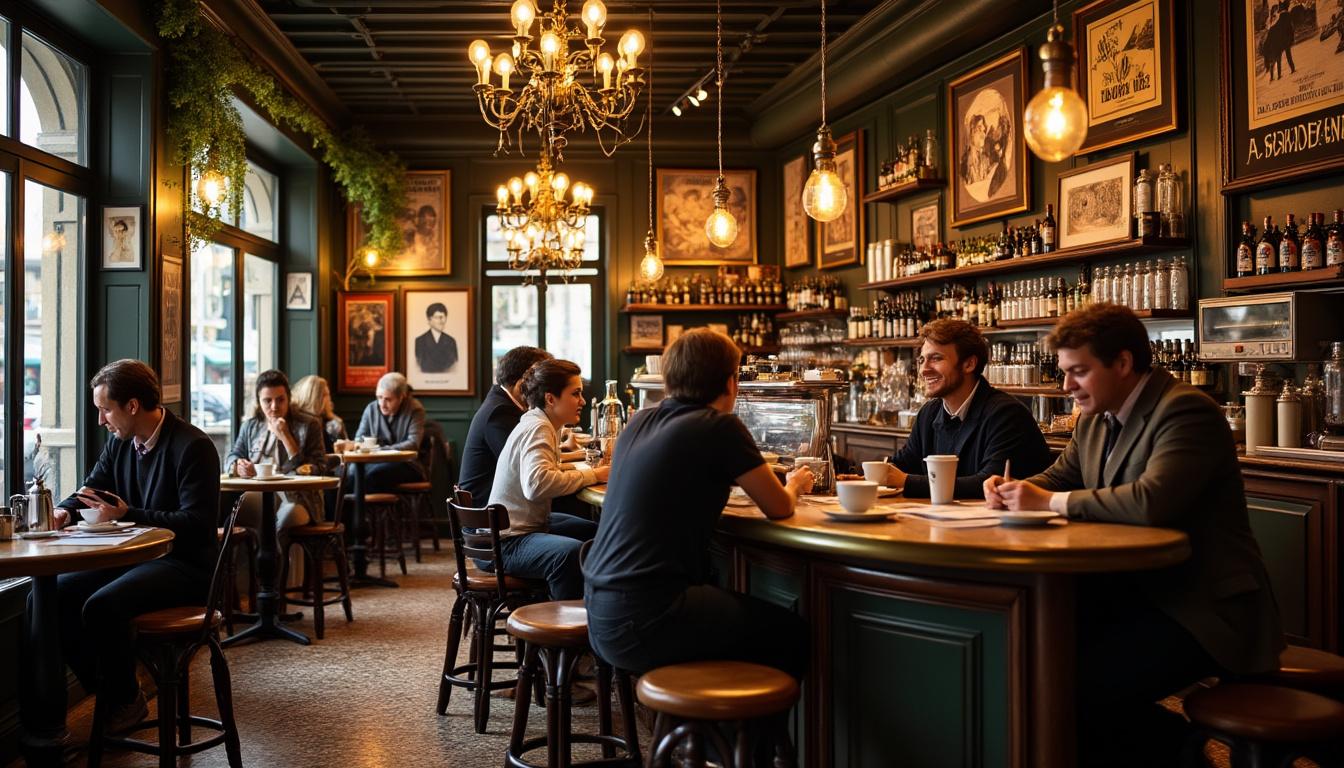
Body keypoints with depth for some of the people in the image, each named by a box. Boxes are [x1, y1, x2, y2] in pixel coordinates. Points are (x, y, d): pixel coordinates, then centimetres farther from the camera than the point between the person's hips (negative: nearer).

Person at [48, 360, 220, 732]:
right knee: (56, 595, -9)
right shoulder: (119, 442, 8)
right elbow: (89, 490, 20)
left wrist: (126, 515, -24)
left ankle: (126, 701, -1)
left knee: (101, 607, -27)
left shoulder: (193, 447, -17)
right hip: (133, 557, 9)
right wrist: (64, 510, -4)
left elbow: (196, 524, -22)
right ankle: (106, 693, 4)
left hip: (184, 565, -8)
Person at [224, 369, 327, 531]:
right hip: (257, 495, 3)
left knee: (288, 513, -38)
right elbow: (231, 458, 21)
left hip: (296, 499, -3)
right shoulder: (250, 426, 20)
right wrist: (238, 466, -5)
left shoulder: (309, 425, 7)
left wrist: (285, 437, -7)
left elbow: (319, 470, -1)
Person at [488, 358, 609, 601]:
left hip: (530, 523, 11)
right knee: (571, 552, -36)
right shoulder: (537, 429, -19)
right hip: (507, 542, -11)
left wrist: (590, 469, 2)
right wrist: (592, 475, -26)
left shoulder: (538, 424, 12)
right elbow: (537, 483, -35)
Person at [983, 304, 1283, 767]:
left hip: (1202, 607, -9)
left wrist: (1049, 501, -24)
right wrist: (1016, 491, -4)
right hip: (1136, 588, 9)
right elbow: (1059, 477, 20)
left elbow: (1150, 500, -33)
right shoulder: (1096, 419, 9)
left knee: (1077, 689, -22)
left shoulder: (1186, 410, -18)